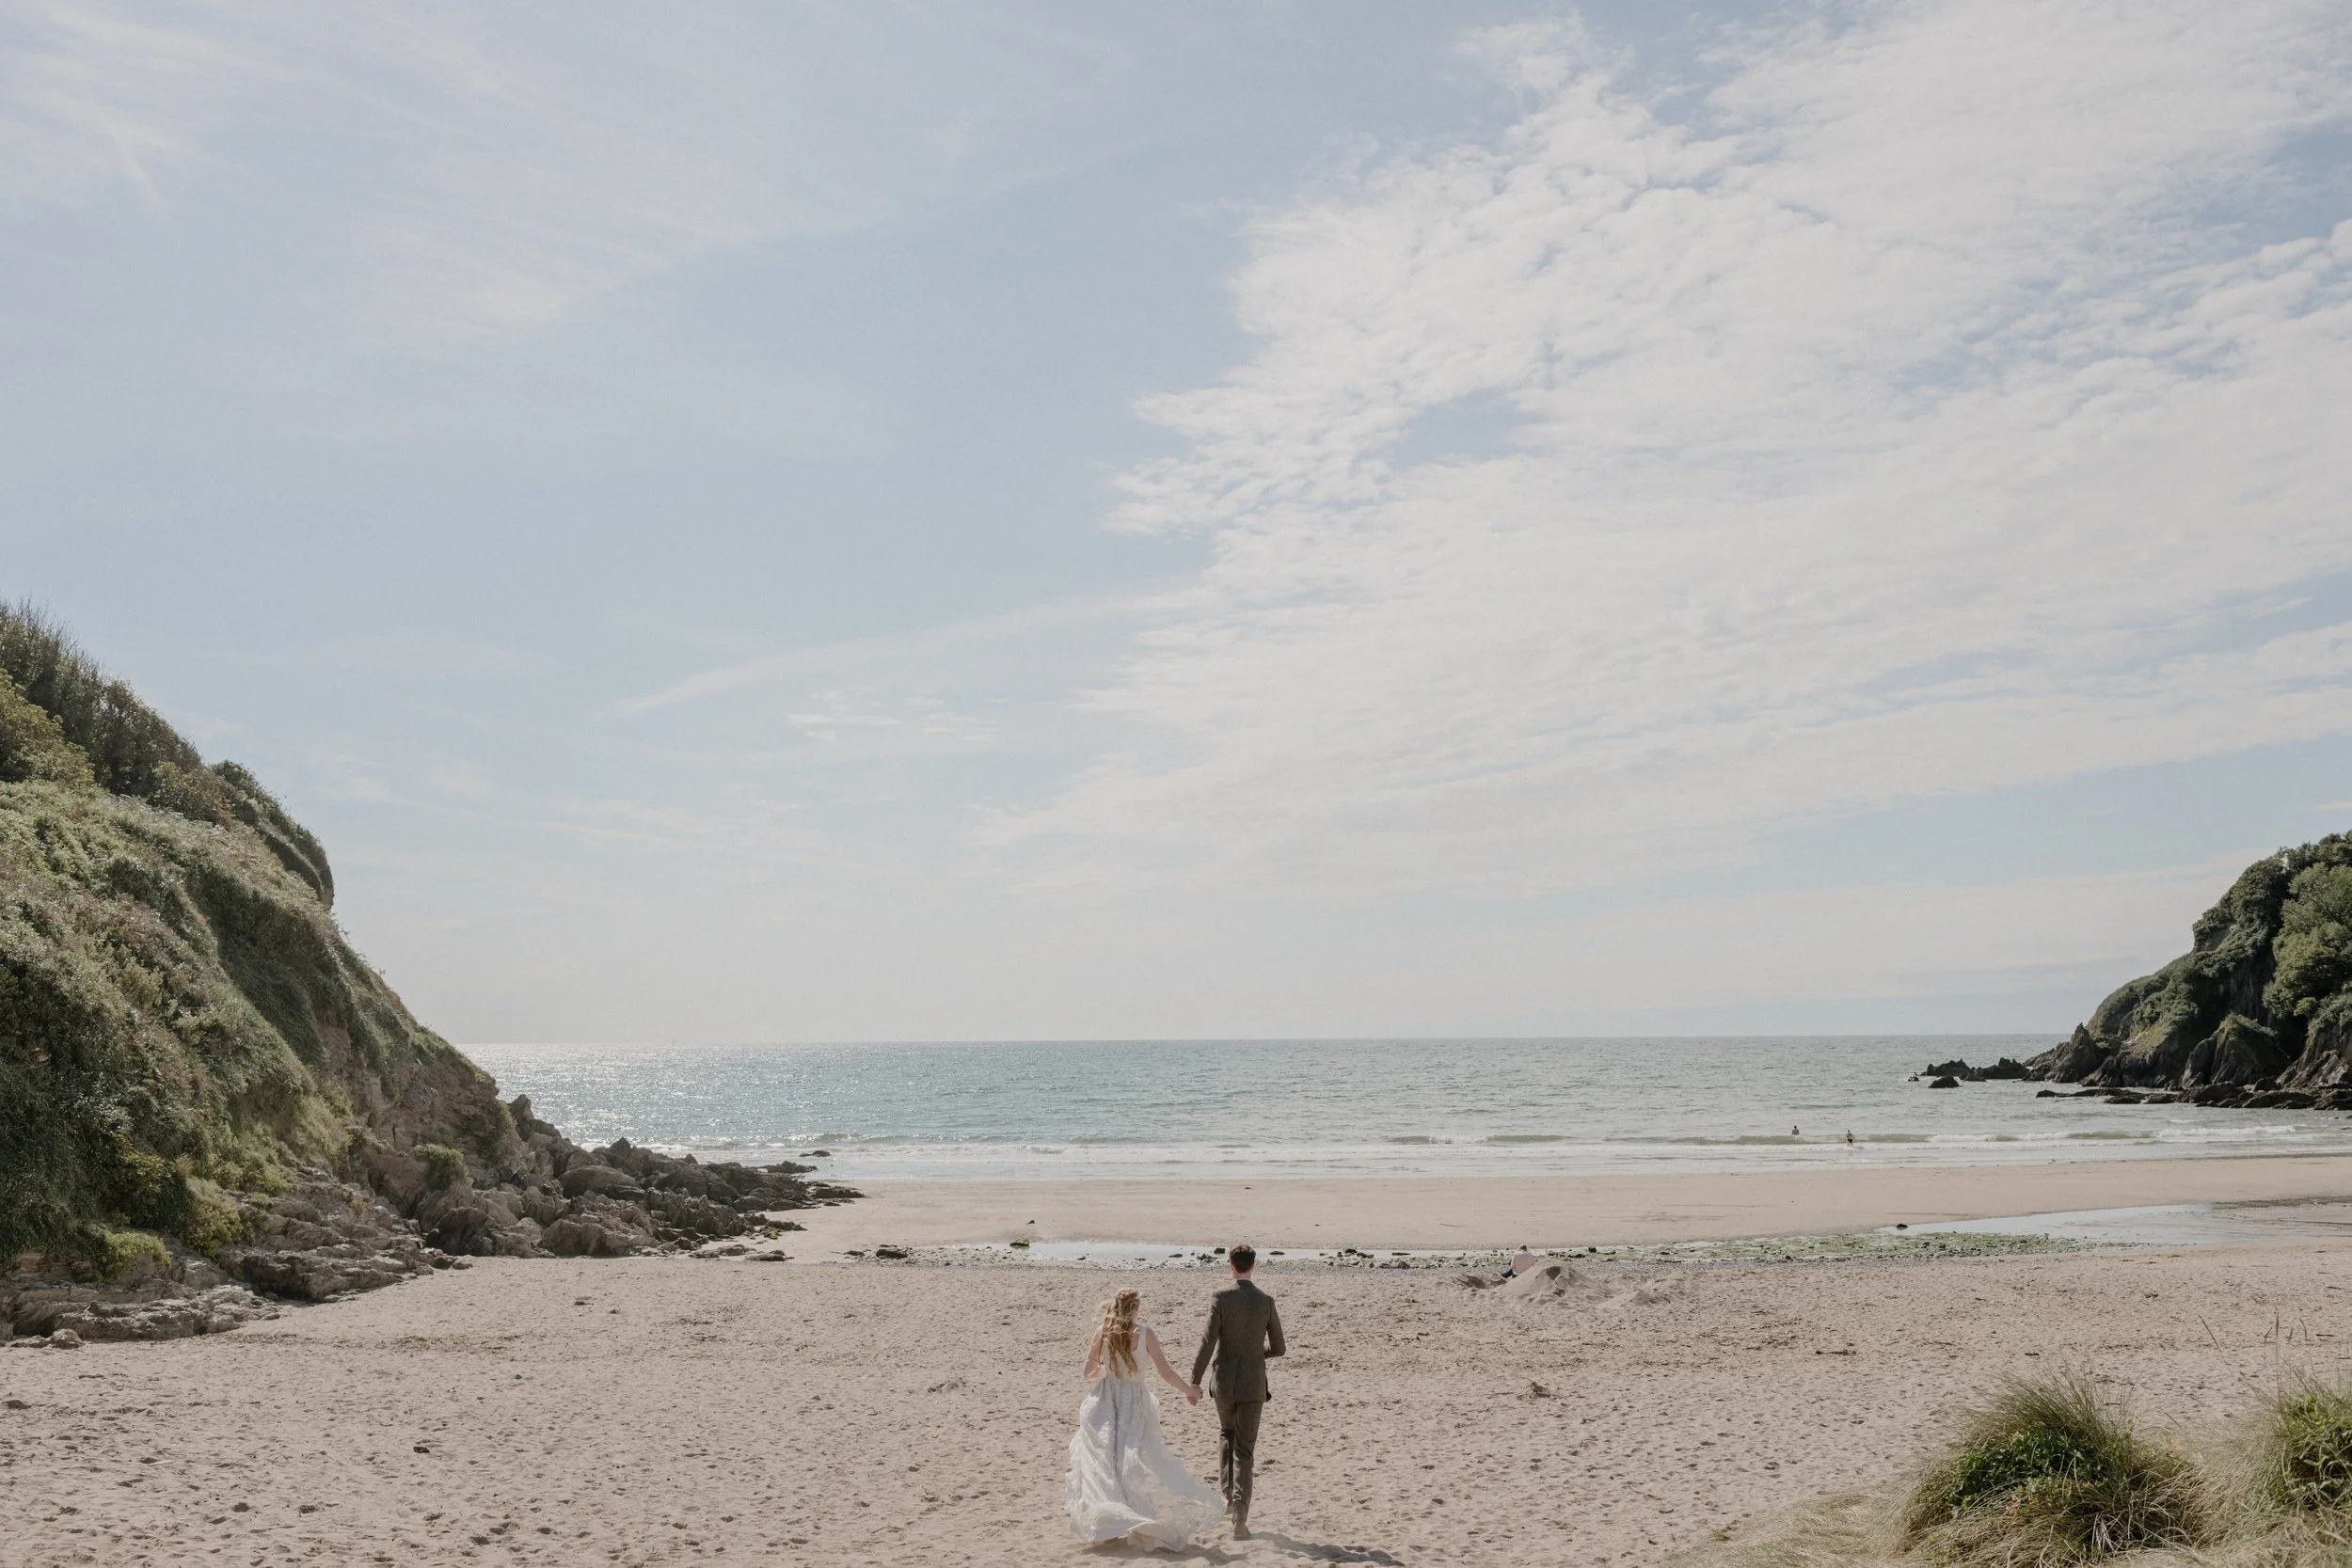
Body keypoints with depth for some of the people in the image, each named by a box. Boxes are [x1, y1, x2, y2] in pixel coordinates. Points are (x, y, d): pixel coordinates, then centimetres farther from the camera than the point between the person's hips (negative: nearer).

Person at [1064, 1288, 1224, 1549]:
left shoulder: (1102, 1333, -2)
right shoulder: (1144, 1334, -6)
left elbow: (1089, 1371, 6)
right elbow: (1164, 1370, -6)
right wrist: (1188, 1391, 6)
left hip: (1104, 1401, 1)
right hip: (1134, 1402, -1)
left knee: (1101, 1458, 7)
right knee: (1132, 1457, 5)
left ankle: (1103, 1522, 2)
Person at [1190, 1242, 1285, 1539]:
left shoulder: (1221, 1298, -9)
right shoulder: (1266, 1302, -3)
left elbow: (1207, 1342, -14)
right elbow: (1278, 1348, 4)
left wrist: (1194, 1380, -7)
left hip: (1224, 1382, 0)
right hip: (1253, 1385, 0)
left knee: (1227, 1435, 27)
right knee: (1245, 1450, 5)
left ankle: (1228, 1493, 16)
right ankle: (1240, 1517, -6)